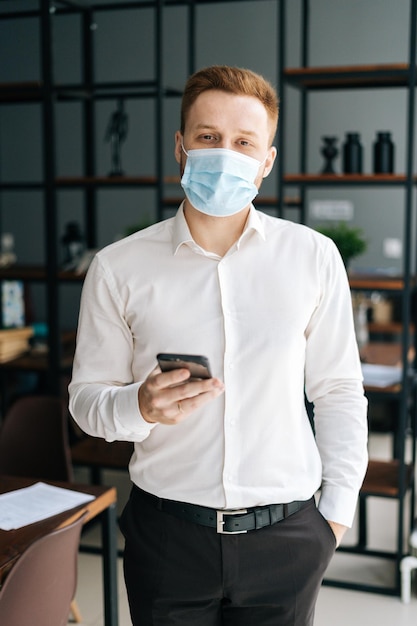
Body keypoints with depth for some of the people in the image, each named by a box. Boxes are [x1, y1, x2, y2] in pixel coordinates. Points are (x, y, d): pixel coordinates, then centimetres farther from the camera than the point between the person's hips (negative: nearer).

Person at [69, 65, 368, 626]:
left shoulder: (314, 257, -1)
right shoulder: (118, 267, -3)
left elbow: (338, 391, 4)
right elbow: (86, 395, 2)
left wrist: (337, 506, 2)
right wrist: (141, 408, -18)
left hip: (285, 534, 1)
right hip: (168, 532, 0)